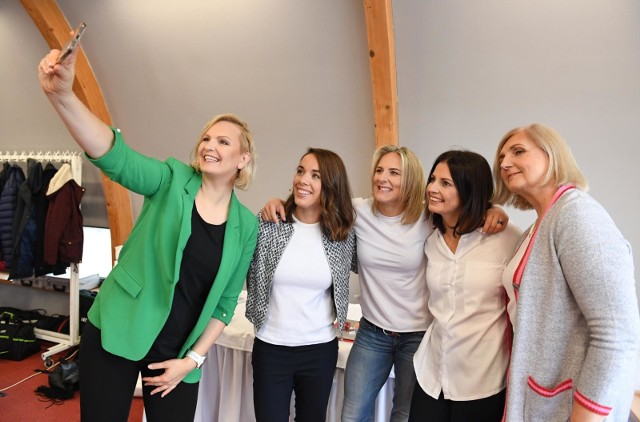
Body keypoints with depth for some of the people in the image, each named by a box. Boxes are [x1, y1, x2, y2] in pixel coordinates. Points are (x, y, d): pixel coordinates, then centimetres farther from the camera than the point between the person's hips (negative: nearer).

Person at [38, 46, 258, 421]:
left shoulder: (247, 226, -2)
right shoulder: (172, 179, -7)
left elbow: (227, 300, 2)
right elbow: (115, 156, -26)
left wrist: (192, 360, -3)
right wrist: (62, 95, -42)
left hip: (178, 353, 2)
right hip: (116, 334, -1)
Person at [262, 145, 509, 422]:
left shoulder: (428, 217, -14)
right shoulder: (358, 211, -9)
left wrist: (493, 212, -23)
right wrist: (279, 201, -13)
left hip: (418, 334, -1)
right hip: (371, 332, 2)